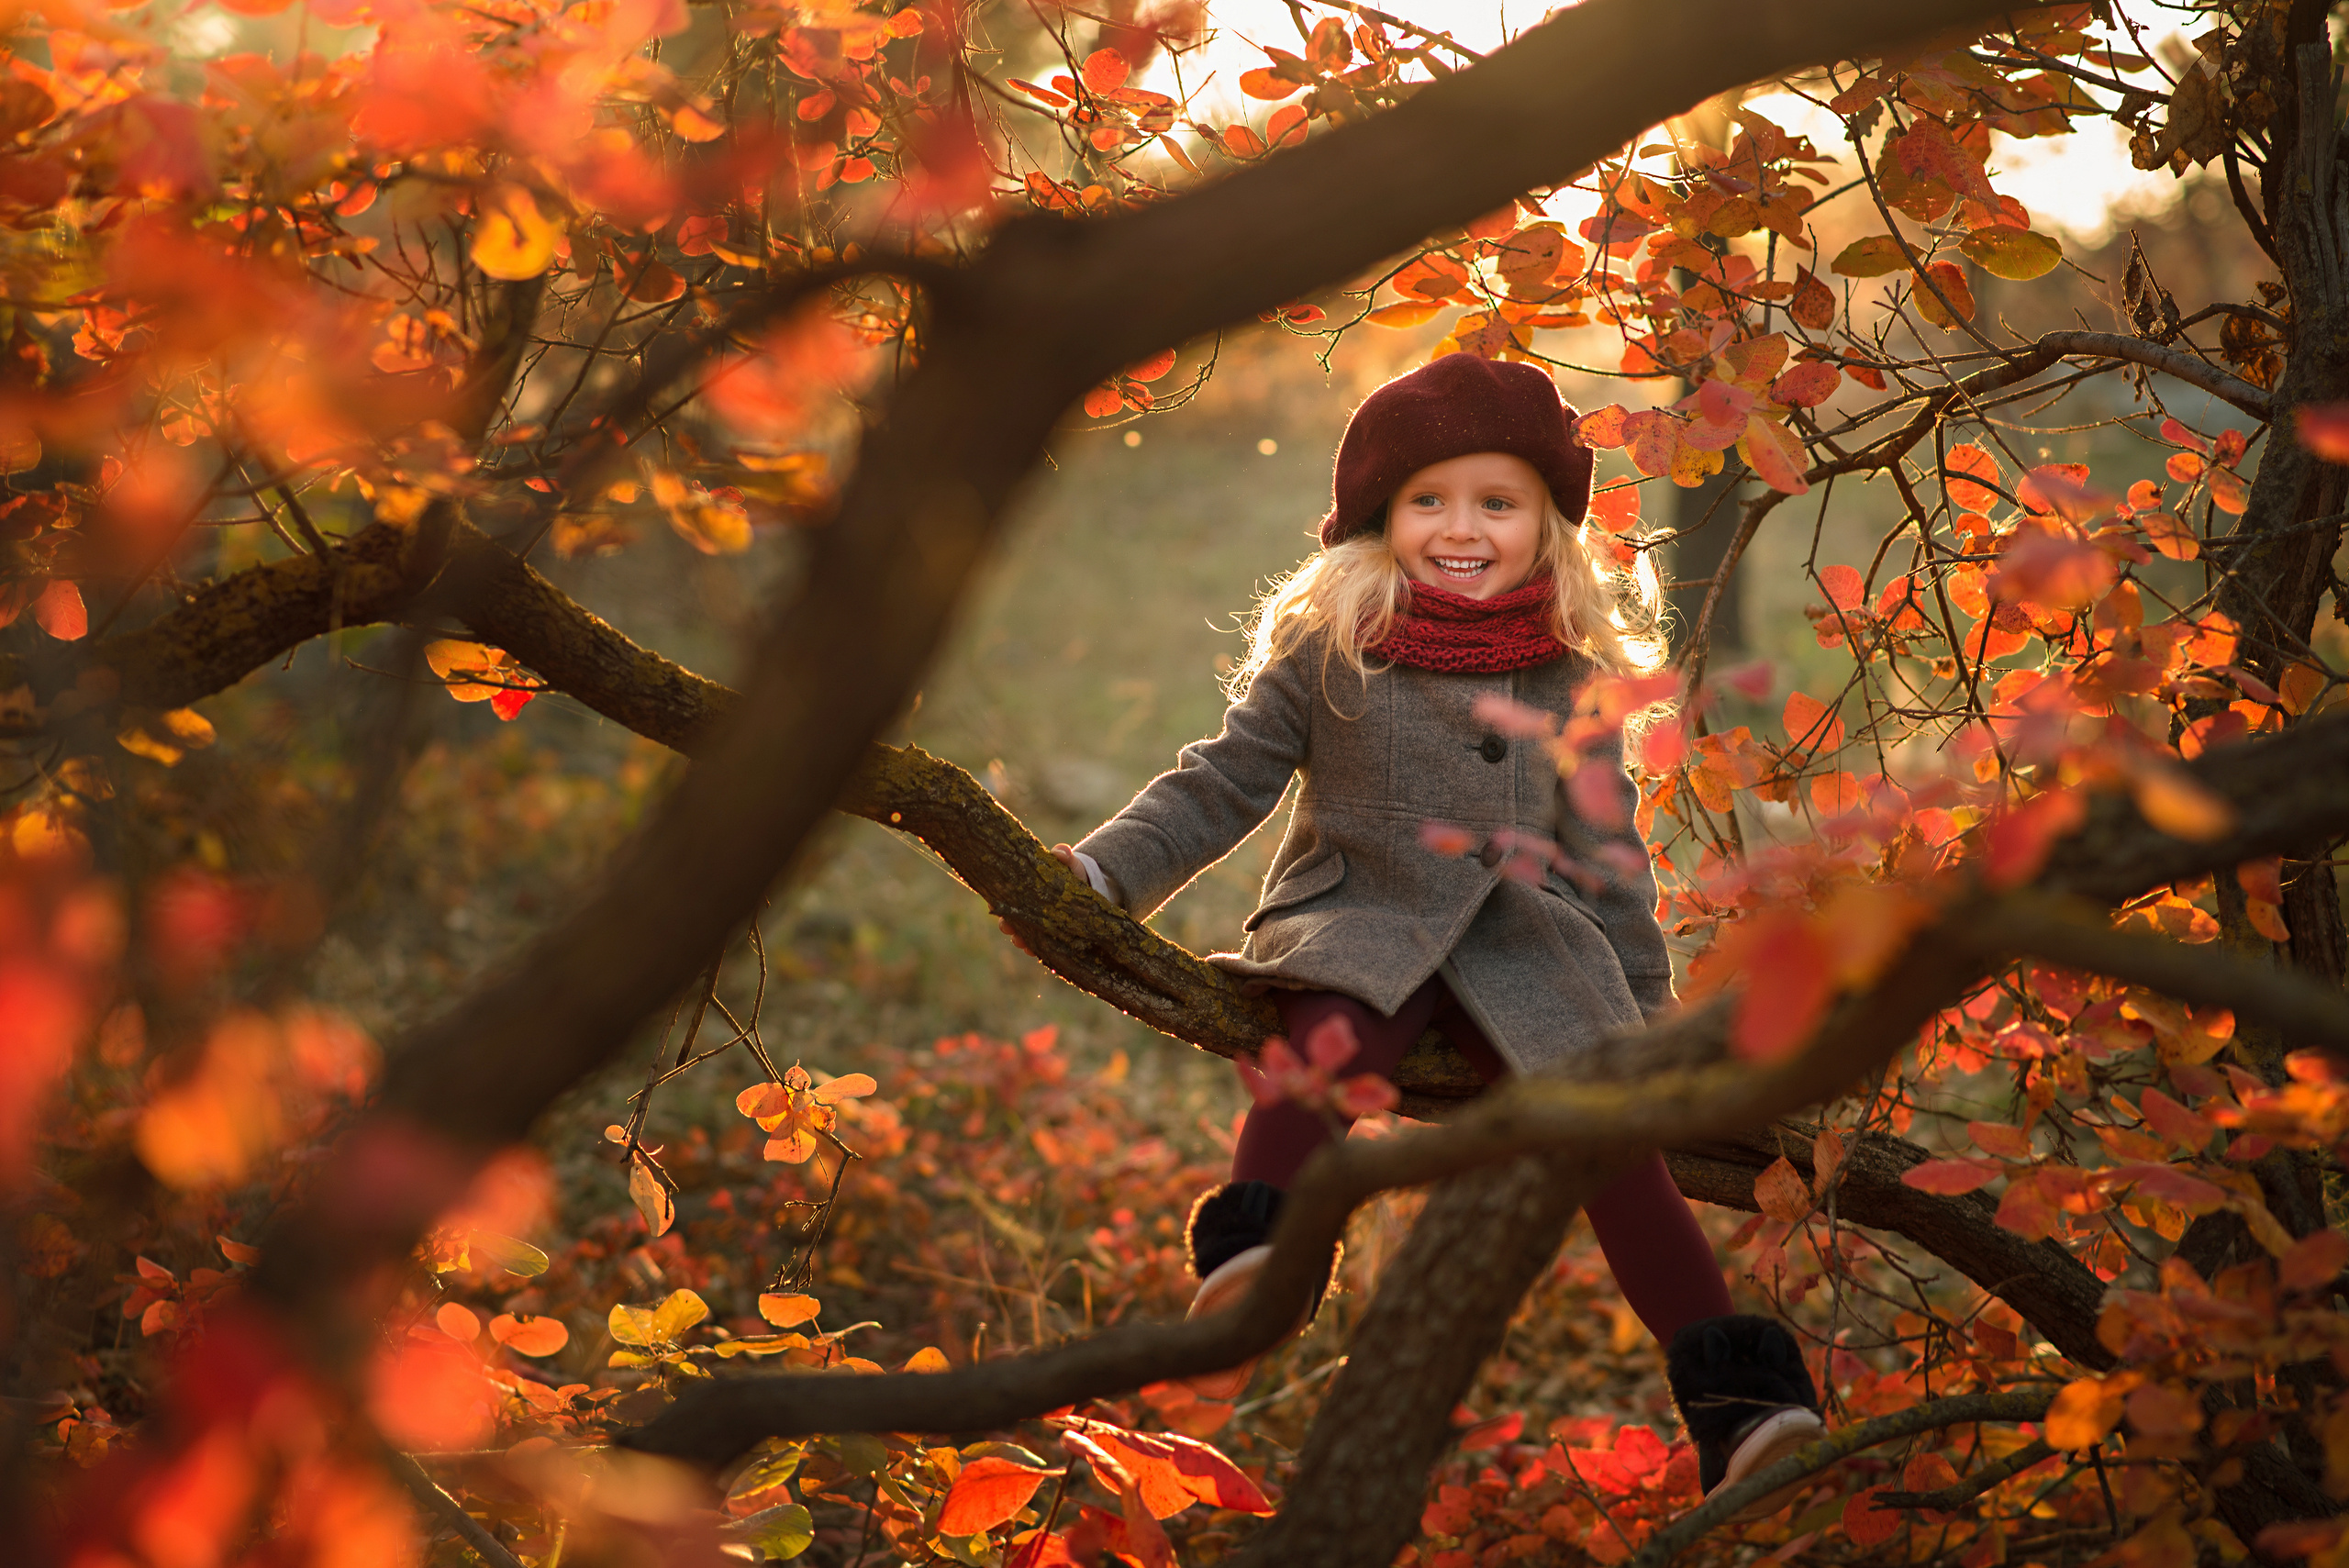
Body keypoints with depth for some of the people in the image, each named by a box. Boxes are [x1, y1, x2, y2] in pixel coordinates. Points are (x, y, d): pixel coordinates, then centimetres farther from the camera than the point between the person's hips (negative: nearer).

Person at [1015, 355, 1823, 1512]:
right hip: (1358, 927, -2)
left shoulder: (1570, 679, 12)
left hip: (1522, 949, 2)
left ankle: (1729, 1398, -19)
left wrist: (1644, 1012, 18)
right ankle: (1243, 1268, -53)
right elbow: (1223, 784, 6)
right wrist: (1109, 869, -7)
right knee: (1329, 1037, -37)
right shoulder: (1326, 651, 4)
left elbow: (1606, 852, 18)